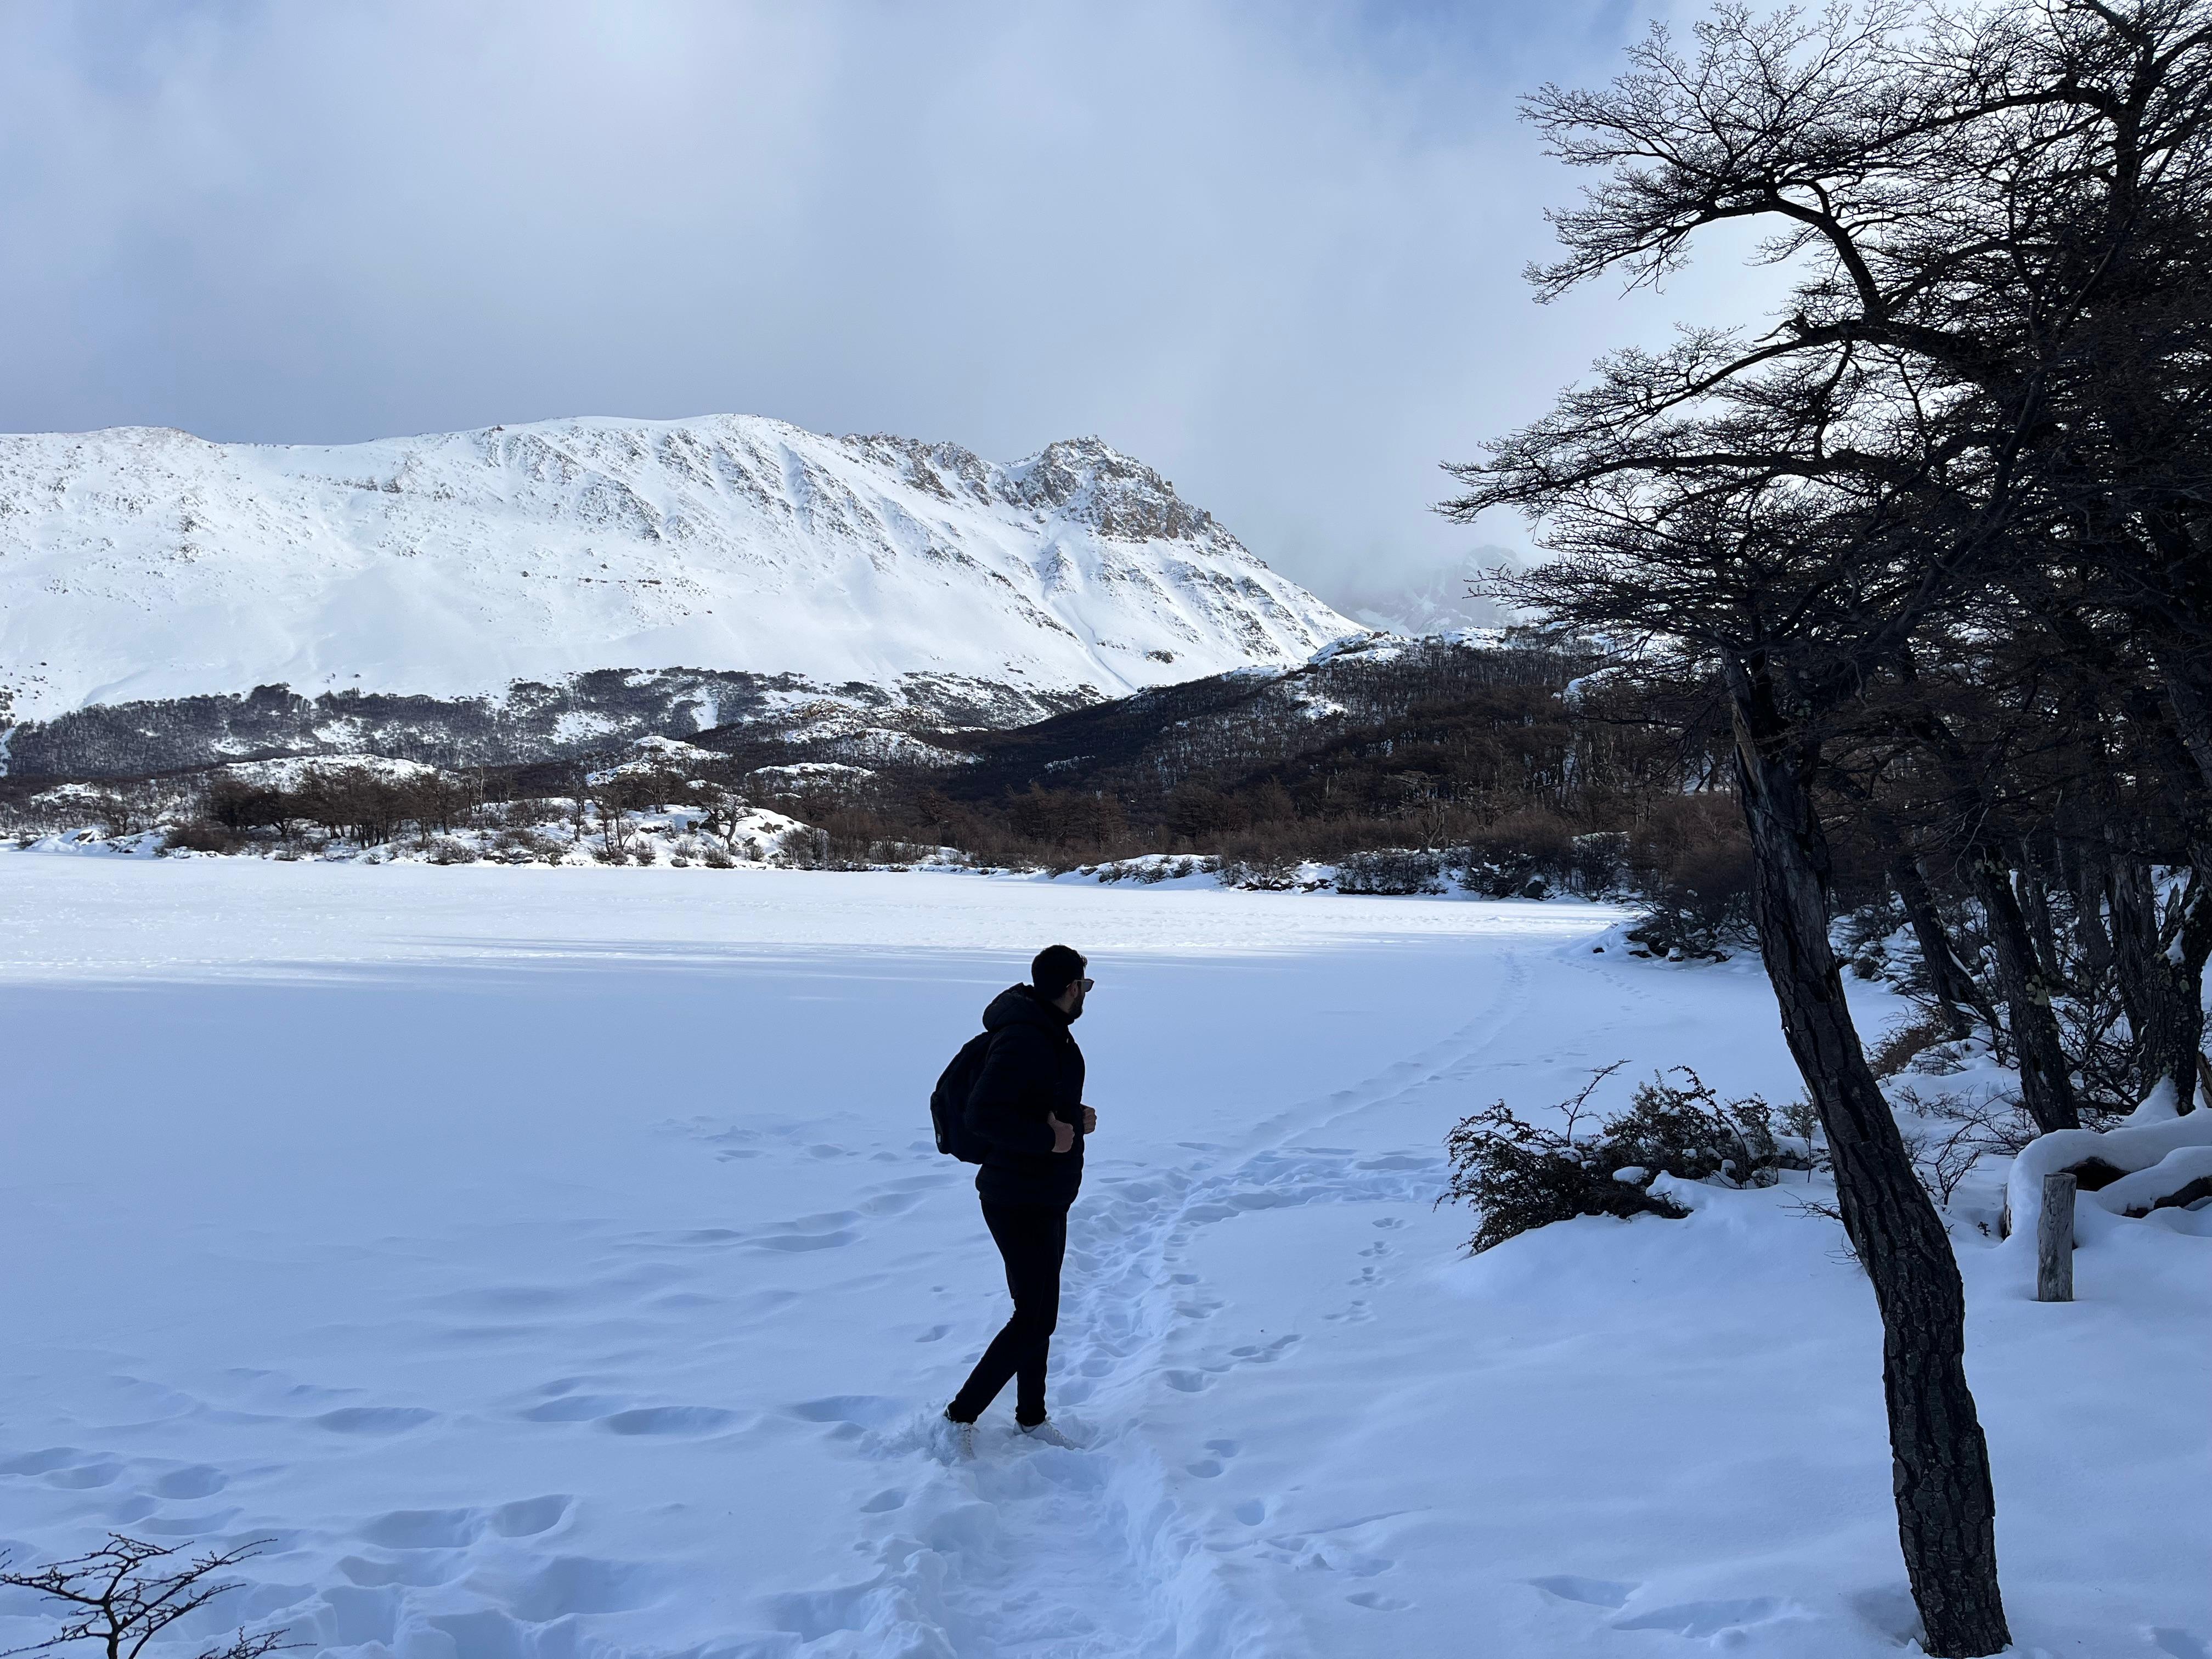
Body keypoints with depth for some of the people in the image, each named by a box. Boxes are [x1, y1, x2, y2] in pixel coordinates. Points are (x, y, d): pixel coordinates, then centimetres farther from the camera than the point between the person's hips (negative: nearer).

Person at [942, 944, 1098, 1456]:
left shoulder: (1052, 1034, 8)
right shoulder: (1023, 1040, -24)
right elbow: (983, 1116, -33)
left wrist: (1075, 1119, 2)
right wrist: (1049, 1138, -26)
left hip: (1046, 1201, 10)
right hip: (1020, 1203, -10)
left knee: (1040, 1313, 19)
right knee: (1035, 1320, -5)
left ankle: (1032, 1417, 34)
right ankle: (961, 1415, 8)